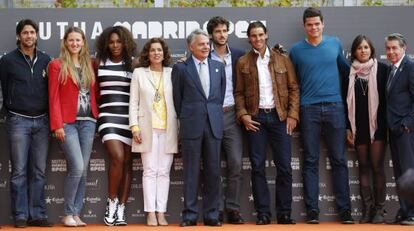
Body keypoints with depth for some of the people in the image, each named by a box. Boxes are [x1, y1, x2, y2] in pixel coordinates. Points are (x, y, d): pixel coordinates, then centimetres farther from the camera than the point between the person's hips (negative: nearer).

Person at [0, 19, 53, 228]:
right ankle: (20, 216, 2)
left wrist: (49, 118, 4)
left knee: (39, 171, 4)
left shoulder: (46, 60, 9)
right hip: (18, 121, -3)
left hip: (41, 120, 3)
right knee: (19, 171, -2)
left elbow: (51, 89, 11)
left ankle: (37, 215, 9)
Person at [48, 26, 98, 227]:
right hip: (68, 123, -4)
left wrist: (96, 117, 4)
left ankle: (76, 214, 9)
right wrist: (57, 125, -10)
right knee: (77, 167, -14)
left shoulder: (89, 65, 14)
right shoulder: (57, 65, 1)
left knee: (83, 170, 3)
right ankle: (68, 214, 0)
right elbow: (53, 97, -3)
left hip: (88, 122, 5)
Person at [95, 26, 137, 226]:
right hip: (108, 116, -1)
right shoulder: (99, 62, 8)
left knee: (127, 162, 1)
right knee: (117, 157, -18)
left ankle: (121, 210, 6)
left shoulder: (132, 64, 7)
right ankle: (111, 202, 1)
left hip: (129, 117, 1)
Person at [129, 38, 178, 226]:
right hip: (147, 128, -1)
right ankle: (150, 213, -1)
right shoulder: (139, 73, 7)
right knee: (150, 171, -2)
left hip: (168, 129, 1)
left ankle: (161, 213, 3)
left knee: (164, 172, 1)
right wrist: (134, 127, -4)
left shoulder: (172, 73, 7)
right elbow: (133, 102, 5)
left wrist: (181, 129, 2)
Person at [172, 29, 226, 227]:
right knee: (191, 172, 1)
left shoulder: (219, 67, 12)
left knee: (213, 171, 4)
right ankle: (190, 215, 6)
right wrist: (185, 120, 6)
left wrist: (215, 116, 13)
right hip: (191, 126, -3)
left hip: (214, 124, 3)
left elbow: (221, 94, 17)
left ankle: (211, 215, 10)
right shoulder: (181, 68, 2)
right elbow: (177, 99, 6)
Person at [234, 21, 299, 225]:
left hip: (279, 116, 0)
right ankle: (263, 213, 5)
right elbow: (239, 93, 7)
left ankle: (284, 213, 5)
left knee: (284, 166, -2)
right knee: (258, 167, 0)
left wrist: (292, 115, -3)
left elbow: (294, 88, 6)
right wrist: (243, 115, -6)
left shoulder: (282, 59, 8)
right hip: (255, 118, 0)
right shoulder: (243, 62, 7)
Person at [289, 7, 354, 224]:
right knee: (311, 161, 1)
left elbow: (345, 69, 20)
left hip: (335, 108, 1)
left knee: (339, 160, 2)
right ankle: (312, 210, 2)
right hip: (309, 109, -1)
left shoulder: (335, 43, 7)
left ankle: (345, 210, 5)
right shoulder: (296, 50, 4)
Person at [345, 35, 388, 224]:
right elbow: (346, 100, 8)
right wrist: (348, 127, 3)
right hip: (358, 126, 2)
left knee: (377, 166, -4)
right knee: (363, 166, 5)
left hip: (377, 124, -2)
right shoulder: (349, 72, 6)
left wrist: (386, 124, -5)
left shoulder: (381, 69, 0)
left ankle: (379, 209, 2)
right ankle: (367, 208, 8)